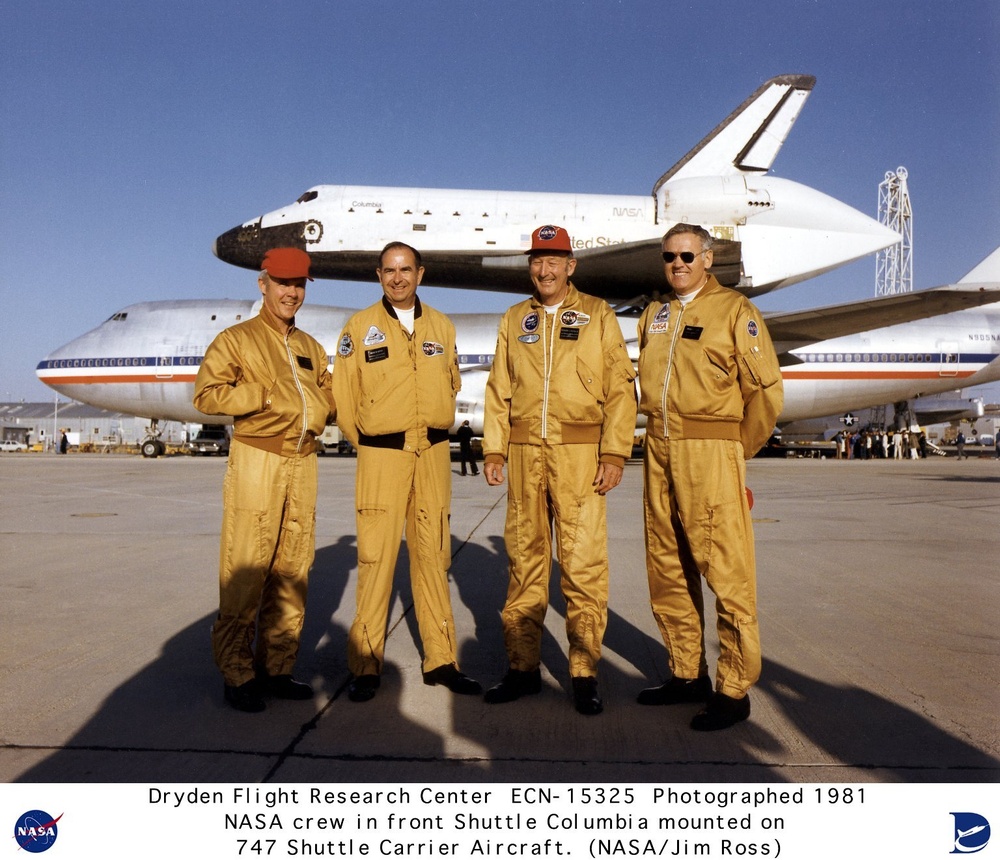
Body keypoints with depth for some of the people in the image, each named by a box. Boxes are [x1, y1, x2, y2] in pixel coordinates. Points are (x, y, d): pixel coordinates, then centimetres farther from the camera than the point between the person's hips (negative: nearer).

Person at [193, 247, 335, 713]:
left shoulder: (312, 348, 21)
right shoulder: (236, 339, 4)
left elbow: (330, 399, 23)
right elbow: (207, 394, -7)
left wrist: (322, 404, 1)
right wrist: (266, 394, -12)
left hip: (303, 462, 6)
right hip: (256, 460, -5)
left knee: (293, 570, 7)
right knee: (245, 570, -5)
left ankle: (277, 668, 18)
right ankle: (237, 674, 7)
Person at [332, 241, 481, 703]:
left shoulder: (441, 326, 11)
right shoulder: (360, 327, 2)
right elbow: (345, 396, 4)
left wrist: (434, 429, 14)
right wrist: (366, 442, 8)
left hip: (434, 455, 3)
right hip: (382, 455, -3)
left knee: (433, 555, 7)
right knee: (376, 557, -4)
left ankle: (441, 659, 15)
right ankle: (366, 664, 7)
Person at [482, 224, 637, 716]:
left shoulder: (598, 316, 8)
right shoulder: (514, 321, 17)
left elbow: (620, 388, 1)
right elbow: (498, 391, 15)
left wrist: (614, 453, -8)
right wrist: (493, 449, 5)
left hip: (580, 452, -3)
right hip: (525, 452, 3)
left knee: (583, 564, -4)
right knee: (524, 560, 7)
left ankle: (584, 672, 8)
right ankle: (523, 666, 18)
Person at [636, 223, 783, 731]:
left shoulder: (735, 311, -1)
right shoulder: (653, 315, 17)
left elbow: (765, 389, -4)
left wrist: (736, 450, 2)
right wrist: (660, 436, 12)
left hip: (710, 453, -6)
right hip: (660, 451, 6)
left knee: (726, 572, -4)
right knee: (667, 572, 11)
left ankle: (734, 690, 8)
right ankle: (687, 675, 24)